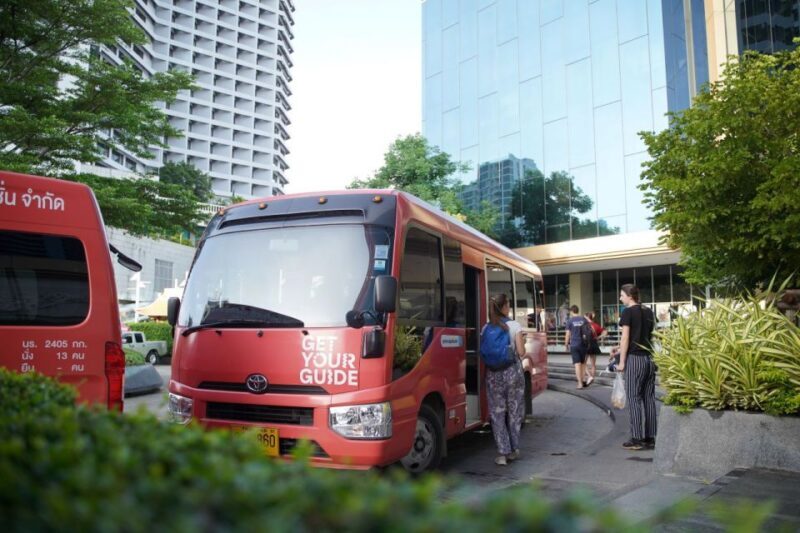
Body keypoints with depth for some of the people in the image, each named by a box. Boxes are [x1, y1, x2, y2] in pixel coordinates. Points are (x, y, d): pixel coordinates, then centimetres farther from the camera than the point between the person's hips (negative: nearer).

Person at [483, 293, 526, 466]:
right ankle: (513, 449, 21)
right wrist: (522, 341, 11)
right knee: (514, 411, 14)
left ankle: (503, 453, 5)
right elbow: (521, 351, -8)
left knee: (497, 413, 7)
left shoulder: (486, 328, 1)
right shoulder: (515, 326, -7)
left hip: (493, 374, 2)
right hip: (513, 371, -2)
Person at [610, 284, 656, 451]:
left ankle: (637, 439, 0)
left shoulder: (628, 312, -7)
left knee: (634, 398, -1)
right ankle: (650, 438, 11)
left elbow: (626, 338, -10)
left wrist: (621, 362, -6)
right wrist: (621, 348, 23)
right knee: (649, 398, 8)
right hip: (650, 358, 6)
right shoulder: (648, 311, 13)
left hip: (635, 359, -6)